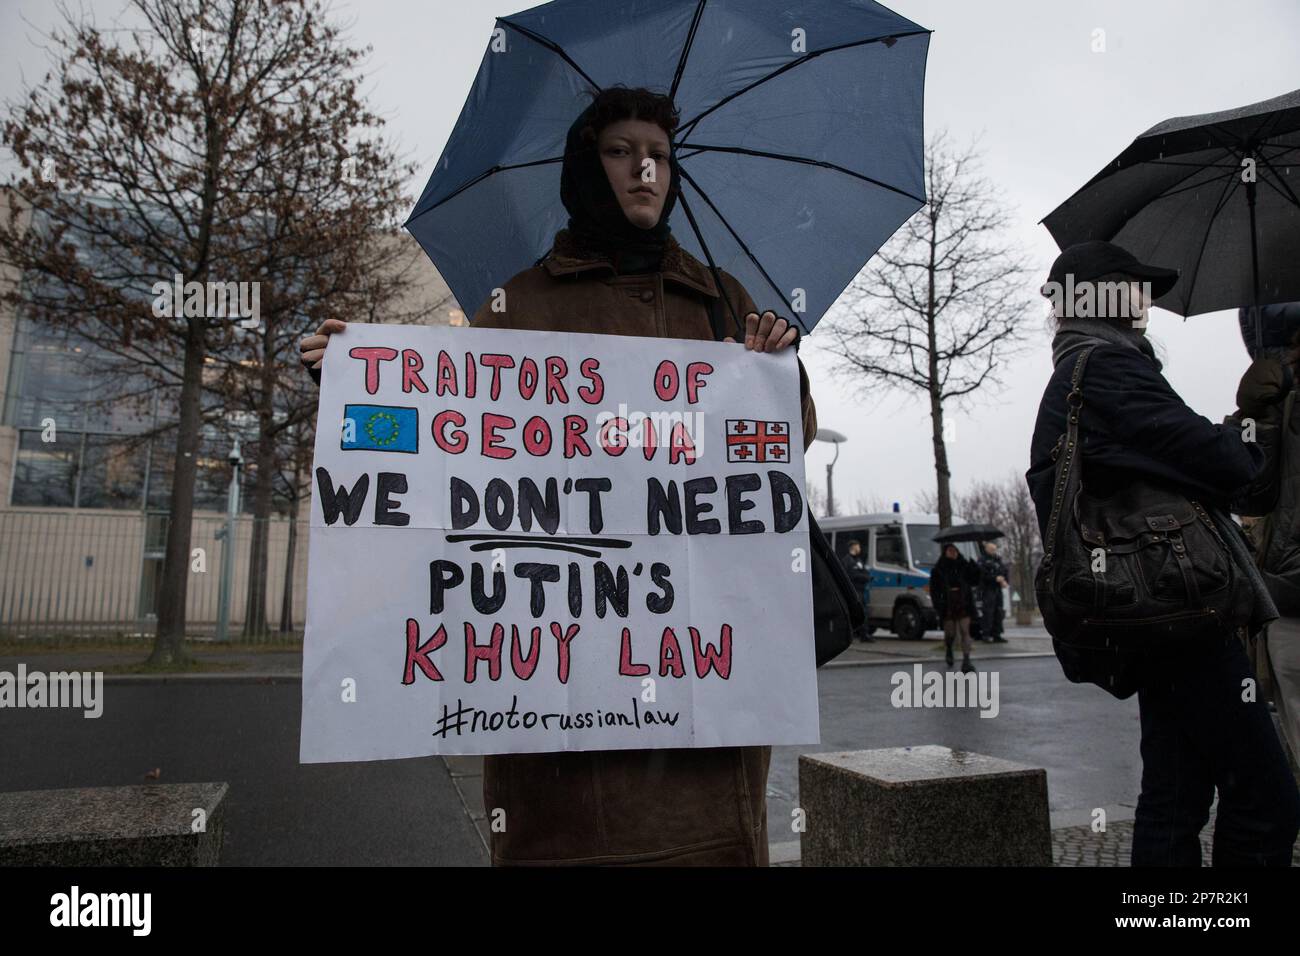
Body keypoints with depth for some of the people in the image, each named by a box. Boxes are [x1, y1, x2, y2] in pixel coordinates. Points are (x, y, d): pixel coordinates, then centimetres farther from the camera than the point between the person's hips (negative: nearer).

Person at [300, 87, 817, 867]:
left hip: (706, 615, 2)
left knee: (715, 831, -2)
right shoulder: (524, 304, 14)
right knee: (569, 829, -4)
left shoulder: (723, 301, 20)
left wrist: (782, 362, 0)